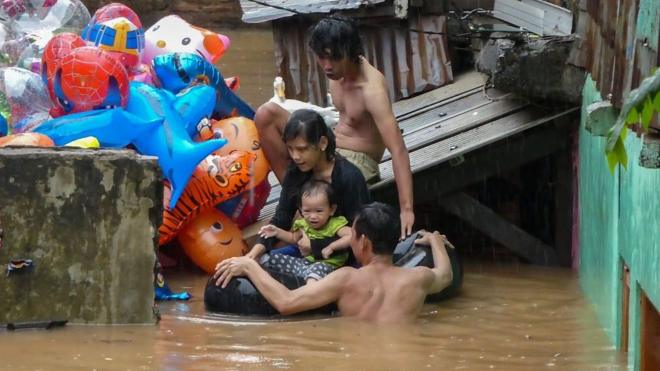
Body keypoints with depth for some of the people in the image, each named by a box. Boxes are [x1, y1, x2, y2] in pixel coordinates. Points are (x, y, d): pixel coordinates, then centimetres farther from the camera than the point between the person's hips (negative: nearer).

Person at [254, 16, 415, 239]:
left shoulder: (372, 89, -29)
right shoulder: (338, 68, -5)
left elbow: (398, 150, -35)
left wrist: (406, 210, -42)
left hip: (357, 161, -8)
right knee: (267, 114, -10)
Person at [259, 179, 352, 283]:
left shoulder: (336, 225, -15)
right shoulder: (304, 225, 6)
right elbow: (294, 238, 27)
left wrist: (331, 247, -31)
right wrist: (277, 232, 11)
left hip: (327, 264, -8)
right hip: (306, 261, 8)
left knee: (317, 268, -44)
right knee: (274, 259, 5)